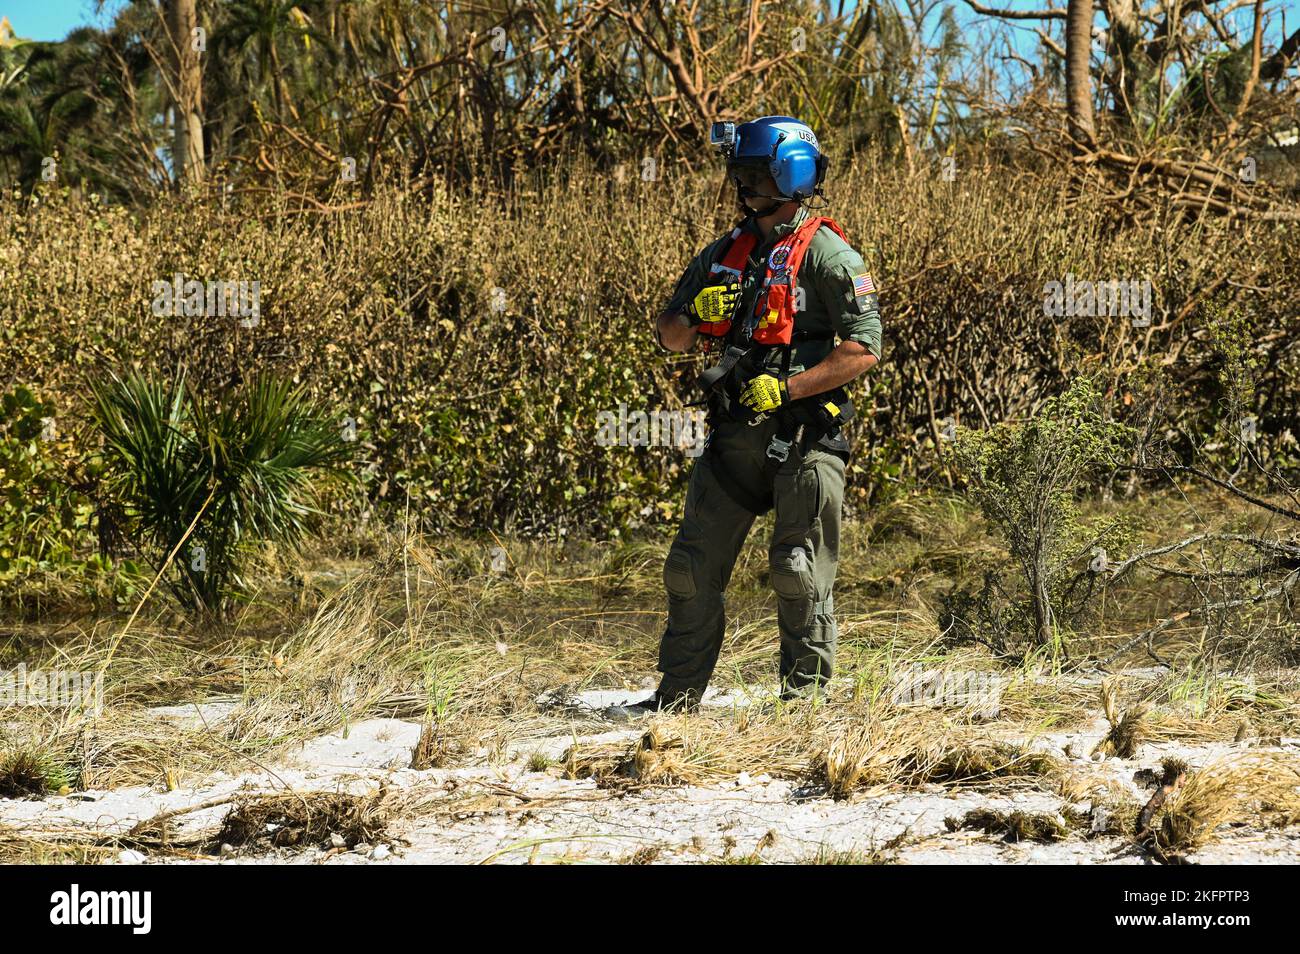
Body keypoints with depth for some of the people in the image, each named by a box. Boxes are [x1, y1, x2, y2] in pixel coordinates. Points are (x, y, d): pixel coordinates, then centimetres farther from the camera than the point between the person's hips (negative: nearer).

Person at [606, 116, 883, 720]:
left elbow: (863, 350, -15)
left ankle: (806, 698, 6)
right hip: (734, 435, 7)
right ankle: (677, 696, 14)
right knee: (693, 566, 7)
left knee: (799, 571, -4)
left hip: (803, 436, -7)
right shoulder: (725, 255, 14)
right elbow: (670, 336, 18)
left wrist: (787, 388, -20)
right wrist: (698, 315, -5)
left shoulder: (827, 255, -7)